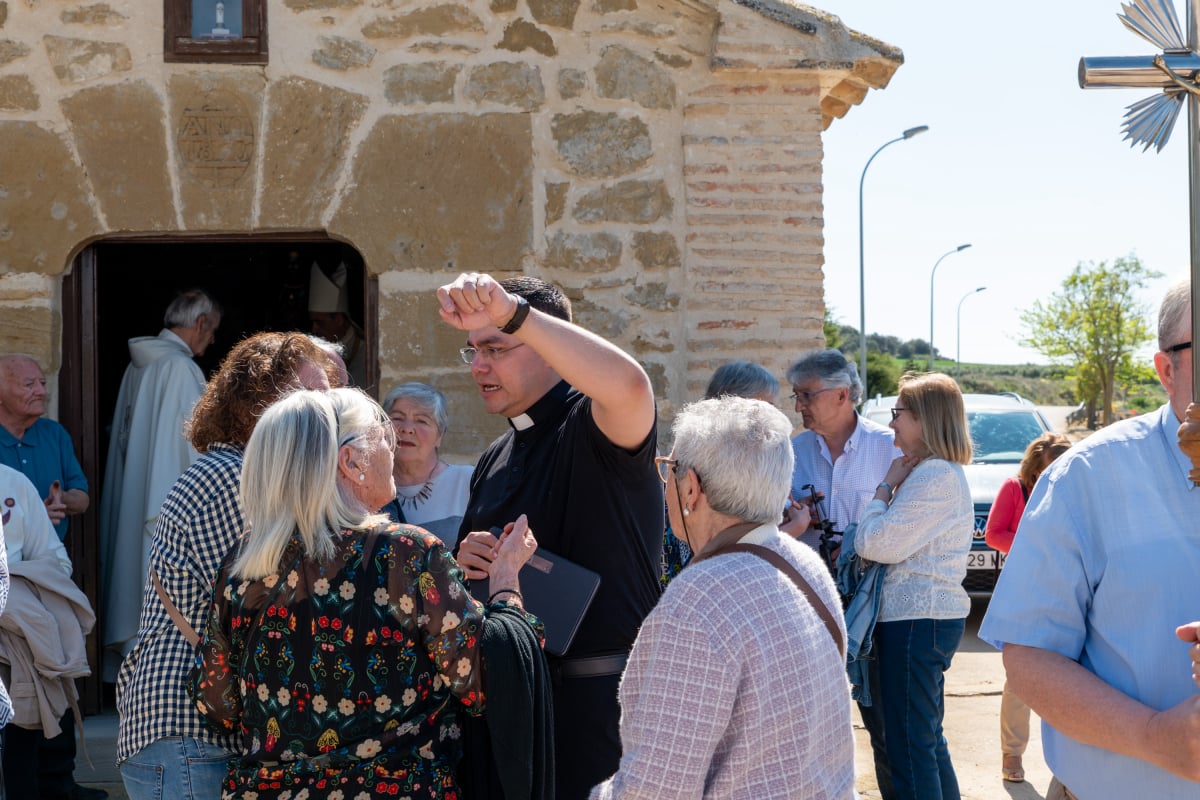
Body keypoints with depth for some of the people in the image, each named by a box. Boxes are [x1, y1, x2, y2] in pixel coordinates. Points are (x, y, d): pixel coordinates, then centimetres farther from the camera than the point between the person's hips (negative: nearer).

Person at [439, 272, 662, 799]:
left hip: (599, 697, -7)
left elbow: (628, 386, -37)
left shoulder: (590, 427, -10)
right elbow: (468, 595, 22)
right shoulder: (494, 461, 14)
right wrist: (467, 563, -3)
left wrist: (512, 312, -40)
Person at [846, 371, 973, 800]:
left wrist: (886, 486, -6)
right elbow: (896, 543, 20)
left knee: (908, 747, -7)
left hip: (916, 620, -11)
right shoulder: (938, 472, 18)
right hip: (928, 615, 11)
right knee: (927, 740, 18)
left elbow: (874, 543, -18)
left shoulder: (936, 476, -17)